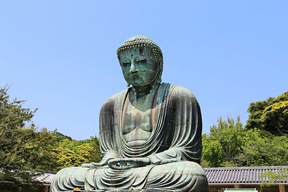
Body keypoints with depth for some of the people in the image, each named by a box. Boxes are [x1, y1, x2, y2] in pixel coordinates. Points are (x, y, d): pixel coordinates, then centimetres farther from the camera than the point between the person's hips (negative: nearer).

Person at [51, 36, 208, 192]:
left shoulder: (180, 97, 3)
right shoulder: (112, 105, 16)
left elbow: (187, 150, -3)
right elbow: (108, 150, 13)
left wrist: (144, 162, -17)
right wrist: (113, 162, -13)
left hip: (163, 176, -3)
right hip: (121, 173, 4)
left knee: (193, 176, -37)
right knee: (63, 178, -13)